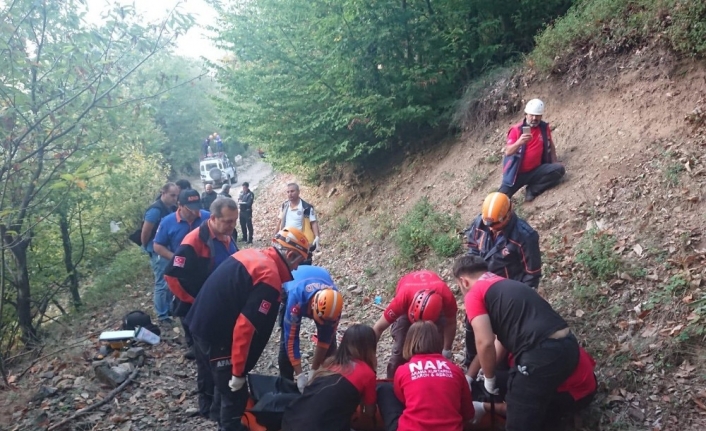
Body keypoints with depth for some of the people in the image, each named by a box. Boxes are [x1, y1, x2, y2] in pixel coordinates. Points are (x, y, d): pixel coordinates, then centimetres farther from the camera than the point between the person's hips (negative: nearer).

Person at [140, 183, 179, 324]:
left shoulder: (169, 209, 7)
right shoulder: (156, 210, -20)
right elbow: (145, 233, -17)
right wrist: (148, 248, -3)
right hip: (158, 252, -8)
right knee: (162, 284, -2)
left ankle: (169, 309, 30)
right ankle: (162, 316, 9)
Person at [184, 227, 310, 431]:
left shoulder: (252, 255, 6)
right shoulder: (270, 279, -20)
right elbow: (245, 327, -24)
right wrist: (238, 372, -16)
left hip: (200, 322, 9)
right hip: (215, 333, -9)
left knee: (225, 386, 26)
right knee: (235, 394, 6)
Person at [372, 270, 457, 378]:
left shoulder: (447, 297, -41)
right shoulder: (403, 298, -44)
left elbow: (451, 324, -17)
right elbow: (379, 328, -31)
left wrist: (447, 351, -10)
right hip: (408, 296, -1)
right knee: (400, 346, -11)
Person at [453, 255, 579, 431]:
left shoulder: (474, 294, 2)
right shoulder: (507, 285, 27)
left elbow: (485, 343, -8)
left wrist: (489, 378, 11)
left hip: (542, 353, -8)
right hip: (568, 345, 8)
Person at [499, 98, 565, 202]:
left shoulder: (544, 128, 3)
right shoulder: (516, 129, -8)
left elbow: (550, 145, 20)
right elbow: (507, 152, -18)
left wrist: (554, 162, 9)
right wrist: (519, 142, -36)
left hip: (535, 171, 3)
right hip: (517, 173, -3)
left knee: (559, 169, -20)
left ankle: (532, 190, -15)